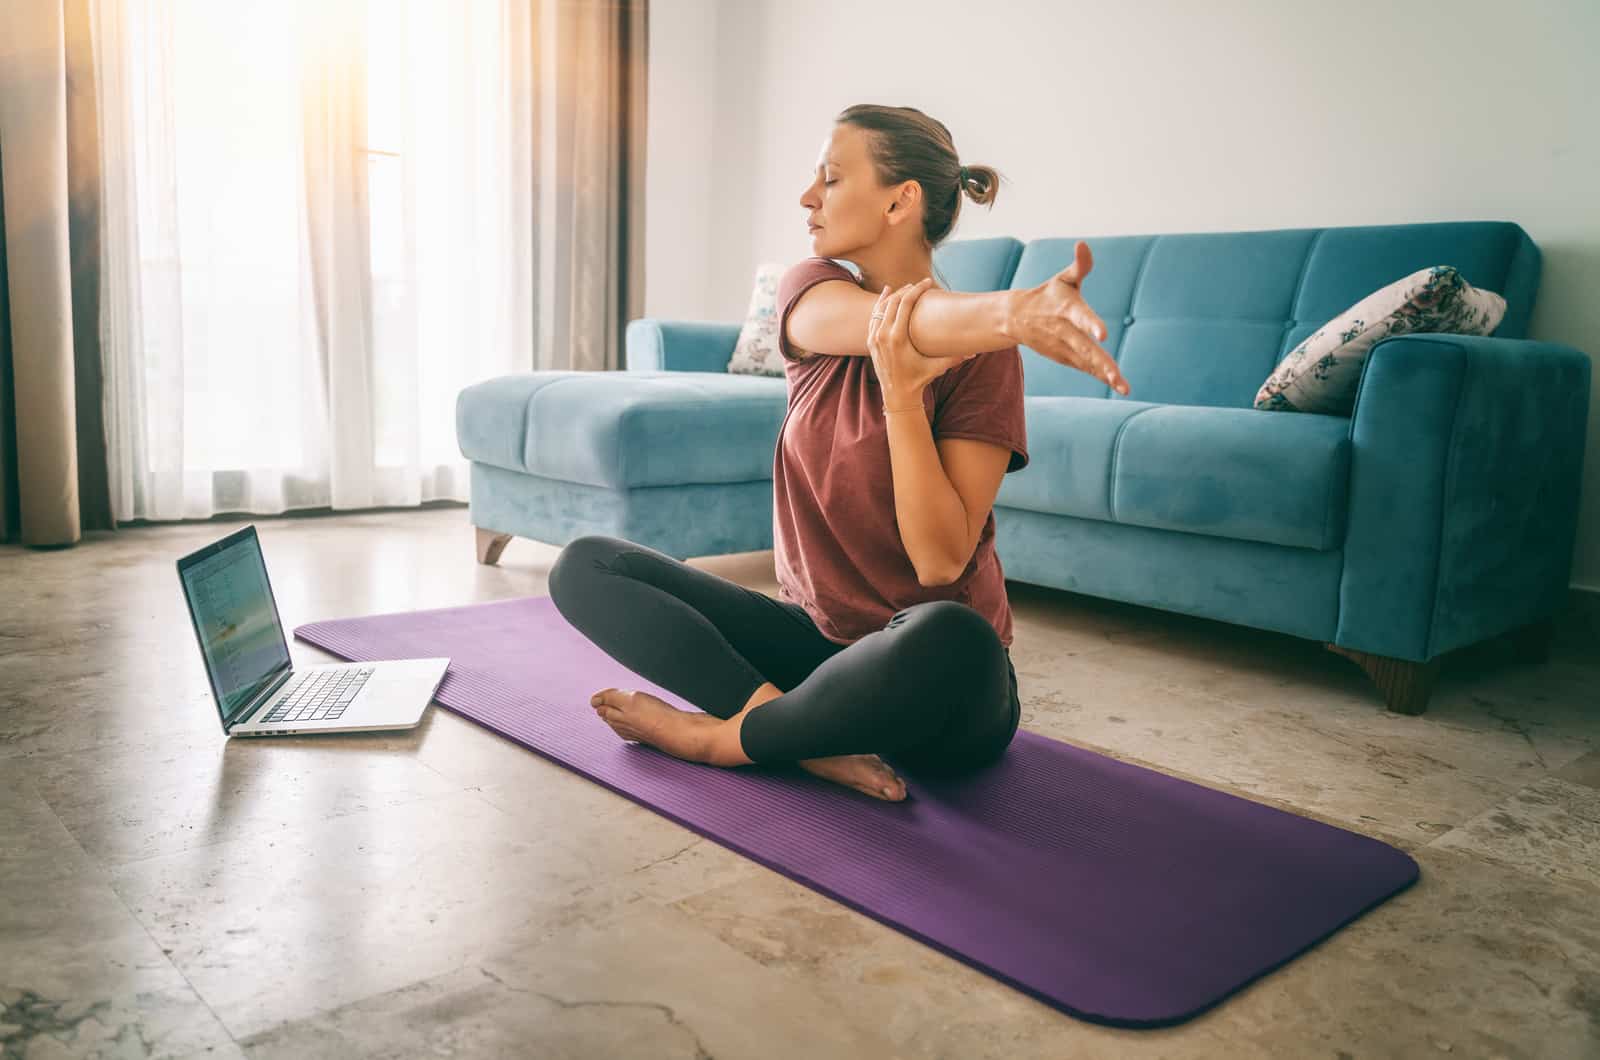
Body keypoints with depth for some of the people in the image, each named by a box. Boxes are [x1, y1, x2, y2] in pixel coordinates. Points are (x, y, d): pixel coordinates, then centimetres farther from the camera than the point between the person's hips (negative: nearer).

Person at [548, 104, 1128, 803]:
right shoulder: (810, 292, 1)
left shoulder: (981, 355, -11)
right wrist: (1016, 309, -47)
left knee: (953, 637, -41)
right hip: (816, 635, 5)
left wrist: (901, 391, -29)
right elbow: (900, 322, -26)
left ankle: (721, 736, -15)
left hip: (931, 687, -4)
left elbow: (941, 561, -19)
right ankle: (814, 738, -22)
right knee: (586, 566, -7)